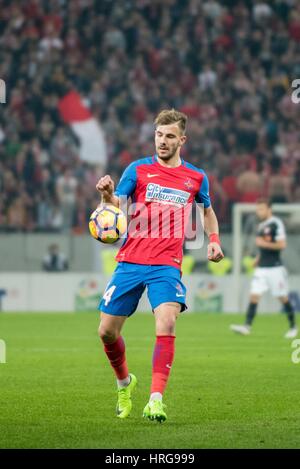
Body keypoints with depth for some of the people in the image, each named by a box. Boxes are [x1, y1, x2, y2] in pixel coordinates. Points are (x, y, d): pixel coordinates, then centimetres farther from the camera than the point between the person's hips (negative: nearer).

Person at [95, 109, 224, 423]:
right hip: (130, 262, 1)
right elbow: (116, 205, -6)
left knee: (166, 324, -24)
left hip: (167, 266, -1)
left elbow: (207, 209, 28)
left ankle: (155, 400, -24)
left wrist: (213, 239, 11)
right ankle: (124, 382, 32)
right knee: (107, 331, 2)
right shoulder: (138, 169, 4)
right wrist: (108, 194, -28)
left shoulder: (196, 178, 9)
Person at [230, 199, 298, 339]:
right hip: (261, 268, 7)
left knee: (283, 298, 3)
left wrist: (263, 244, -17)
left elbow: (282, 244, -16)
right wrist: (258, 258, 14)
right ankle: (247, 326, -13)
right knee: (254, 296, -6)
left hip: (275, 268, -7)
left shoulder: (276, 224, -10)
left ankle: (293, 327, 17)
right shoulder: (261, 226, 15)